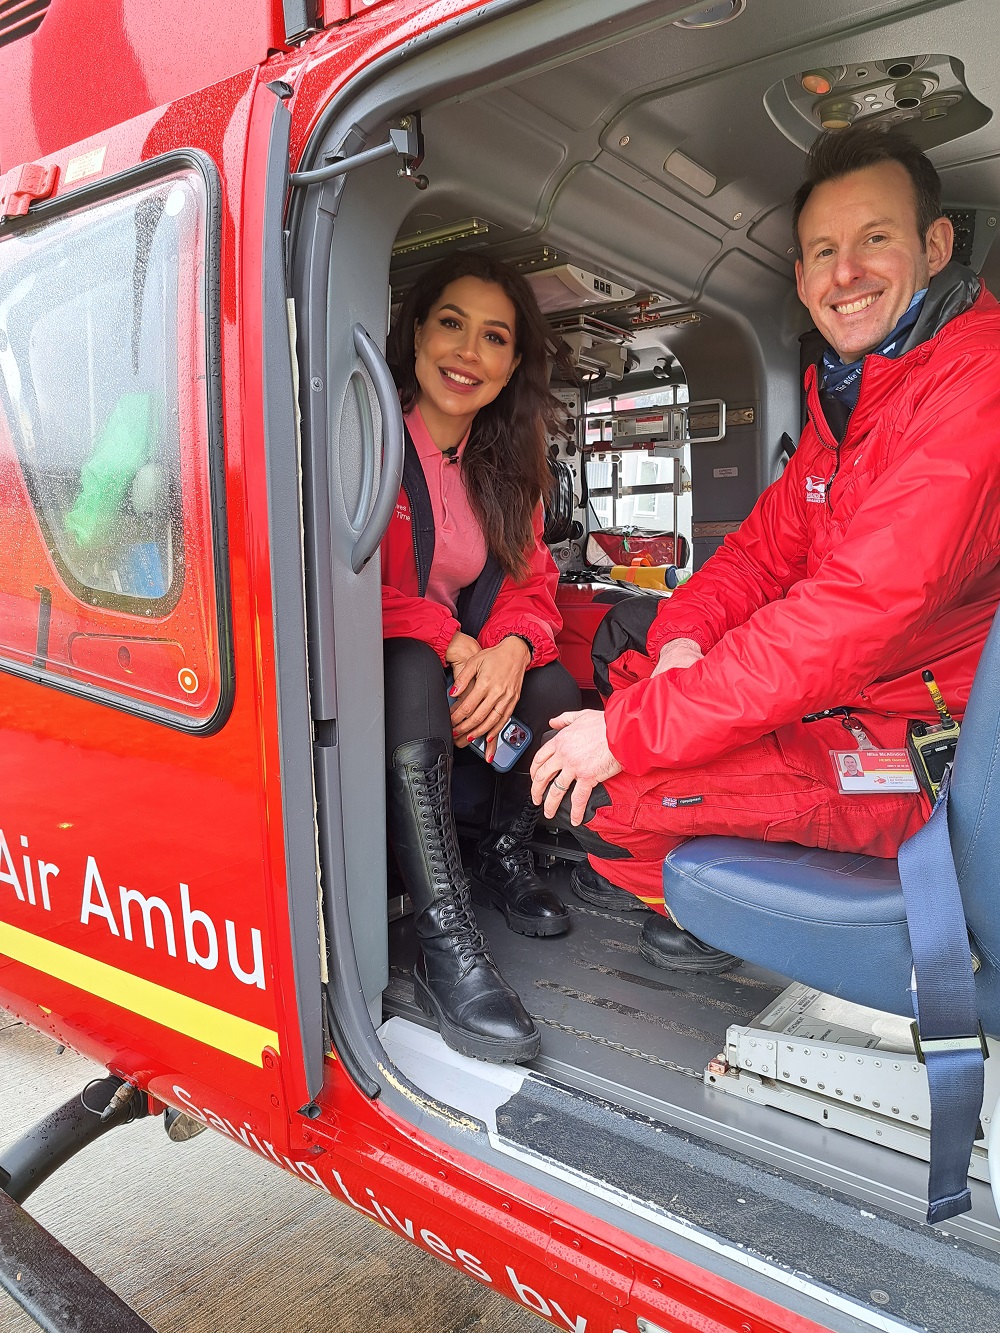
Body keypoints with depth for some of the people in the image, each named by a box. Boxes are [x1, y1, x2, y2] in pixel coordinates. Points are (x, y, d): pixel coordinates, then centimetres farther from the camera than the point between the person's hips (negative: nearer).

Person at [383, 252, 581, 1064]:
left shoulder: (506, 459, 5)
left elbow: (529, 577, 3)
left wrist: (512, 646, -20)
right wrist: (447, 638, -27)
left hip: (467, 654, 6)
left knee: (554, 691, -20)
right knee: (412, 671, -36)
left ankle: (506, 859, 6)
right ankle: (446, 942, -36)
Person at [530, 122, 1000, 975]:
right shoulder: (845, 396, 12)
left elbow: (856, 616, -30)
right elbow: (767, 547, 11)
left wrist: (632, 729, -26)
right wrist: (685, 636, -11)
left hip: (911, 750, -9)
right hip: (834, 698, 9)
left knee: (600, 780, -19)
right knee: (622, 635, 12)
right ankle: (666, 870, 23)